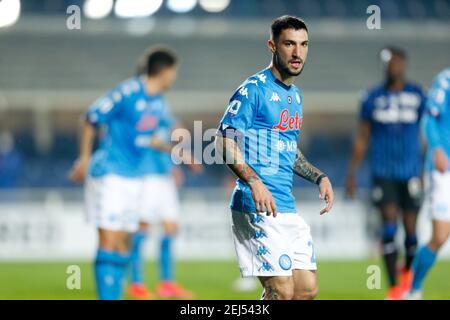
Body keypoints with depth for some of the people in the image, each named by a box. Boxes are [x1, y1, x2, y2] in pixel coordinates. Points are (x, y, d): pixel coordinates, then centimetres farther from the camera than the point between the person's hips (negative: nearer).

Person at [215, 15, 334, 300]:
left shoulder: (296, 95, 18)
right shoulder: (254, 90, -8)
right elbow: (224, 141, -14)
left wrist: (319, 177, 14)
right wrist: (254, 182, -27)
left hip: (288, 208, 8)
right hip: (258, 209, -8)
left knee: (308, 289, 5)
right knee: (282, 291, -14)